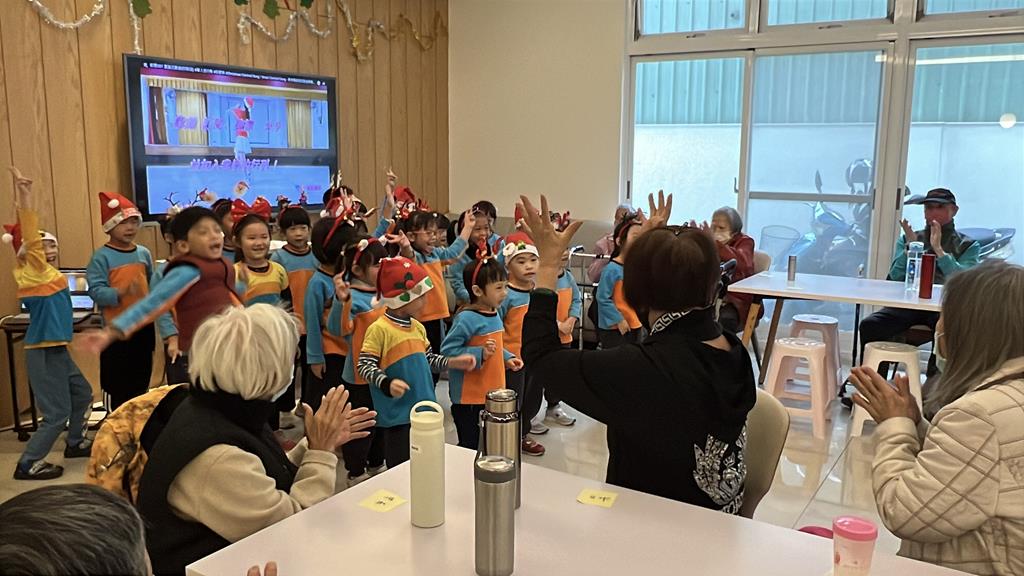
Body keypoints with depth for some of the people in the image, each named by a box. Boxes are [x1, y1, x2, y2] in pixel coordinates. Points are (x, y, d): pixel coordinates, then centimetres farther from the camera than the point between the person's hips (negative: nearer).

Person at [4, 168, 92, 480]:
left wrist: (23, 194, 11)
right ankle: (28, 463, 6)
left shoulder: (46, 273, 8)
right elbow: (29, 235, -22)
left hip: (56, 349, 9)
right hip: (43, 352, -9)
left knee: (82, 394, 22)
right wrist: (24, 195, -26)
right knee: (57, 412, -4)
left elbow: (28, 231, 11)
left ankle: (75, 443, 37)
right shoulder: (32, 271, -11)